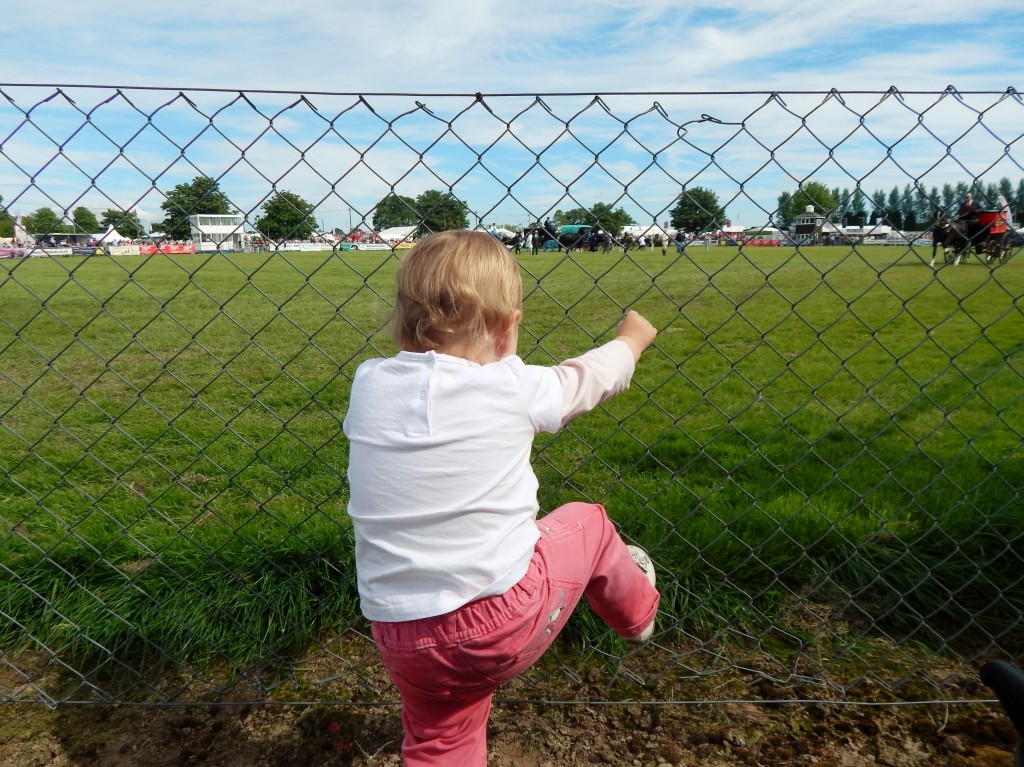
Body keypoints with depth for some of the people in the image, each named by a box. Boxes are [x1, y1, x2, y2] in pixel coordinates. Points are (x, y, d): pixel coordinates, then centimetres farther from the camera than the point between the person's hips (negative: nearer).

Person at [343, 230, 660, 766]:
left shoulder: (368, 386, -3)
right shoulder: (514, 387, -10)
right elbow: (589, 376, 9)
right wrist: (631, 338, 29)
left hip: (399, 641, 4)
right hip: (506, 619, -3)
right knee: (588, 524, 21)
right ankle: (637, 613, 49)